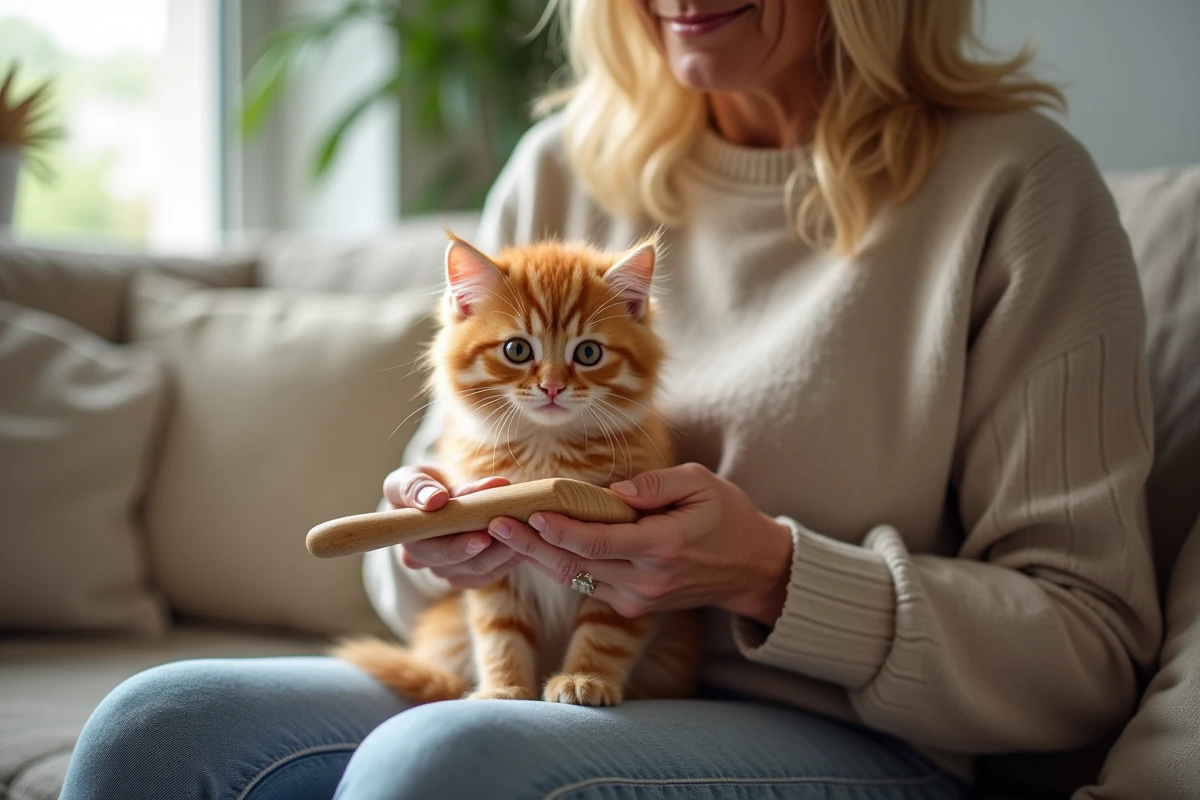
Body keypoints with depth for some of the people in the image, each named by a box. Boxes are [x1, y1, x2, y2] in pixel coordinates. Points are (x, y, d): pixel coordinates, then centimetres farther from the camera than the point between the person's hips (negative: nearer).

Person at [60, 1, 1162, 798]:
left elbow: (1089, 654, -7)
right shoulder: (561, 169, 11)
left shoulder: (1013, 186, -5)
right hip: (545, 709, 5)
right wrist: (433, 539, -8)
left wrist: (777, 575, -20)